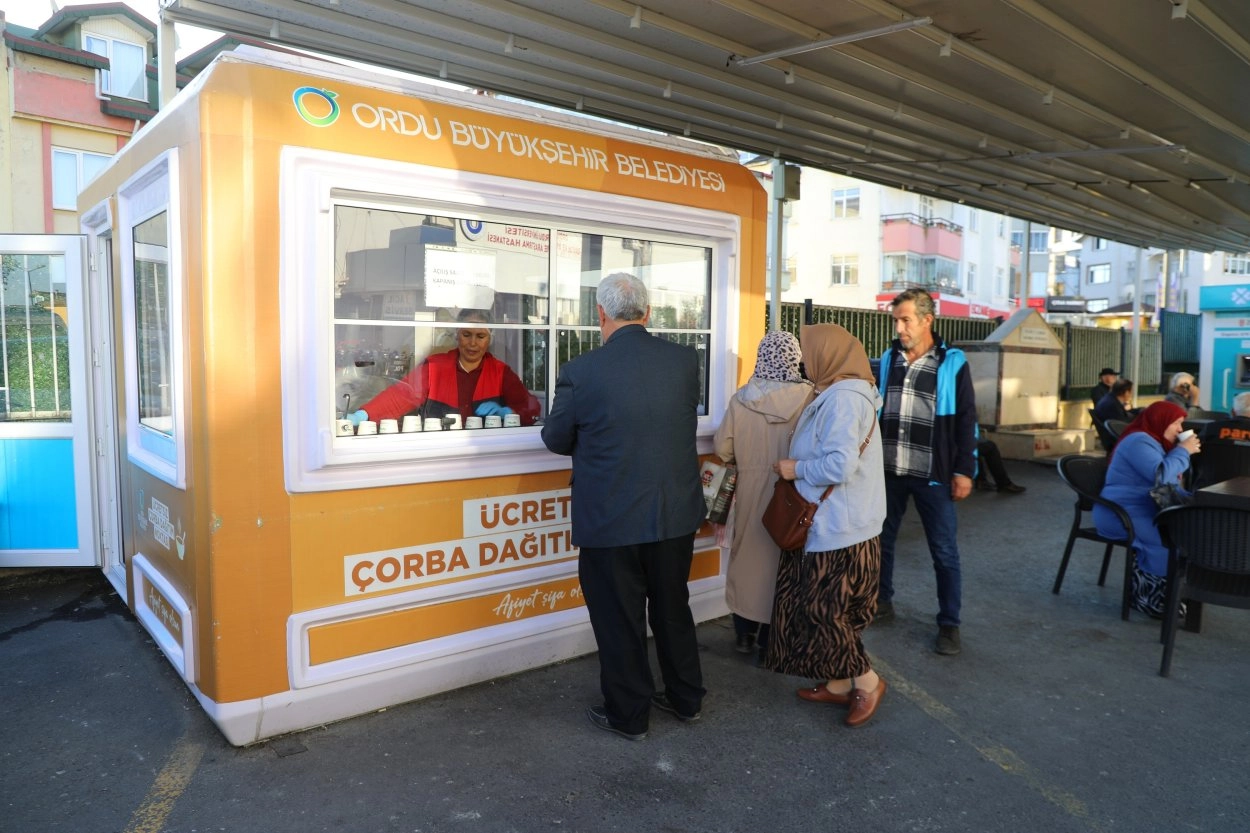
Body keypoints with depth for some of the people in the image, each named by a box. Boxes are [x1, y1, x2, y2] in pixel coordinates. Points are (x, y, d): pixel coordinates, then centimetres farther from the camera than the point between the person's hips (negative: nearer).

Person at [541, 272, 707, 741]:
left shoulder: (581, 372, -17)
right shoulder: (685, 361, -6)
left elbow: (556, 440, -3)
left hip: (611, 521, -4)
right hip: (677, 514, 4)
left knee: (619, 620, 12)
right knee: (673, 608, 21)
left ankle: (628, 716, 27)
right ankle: (686, 699, 37)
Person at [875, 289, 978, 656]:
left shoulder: (952, 363, -5)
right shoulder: (889, 359, 6)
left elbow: (966, 420, -5)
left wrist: (964, 470, -9)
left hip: (932, 474, -4)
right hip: (888, 470, 4)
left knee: (944, 551, 4)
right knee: (881, 540, 15)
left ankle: (949, 624, 16)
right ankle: (881, 601, 33)